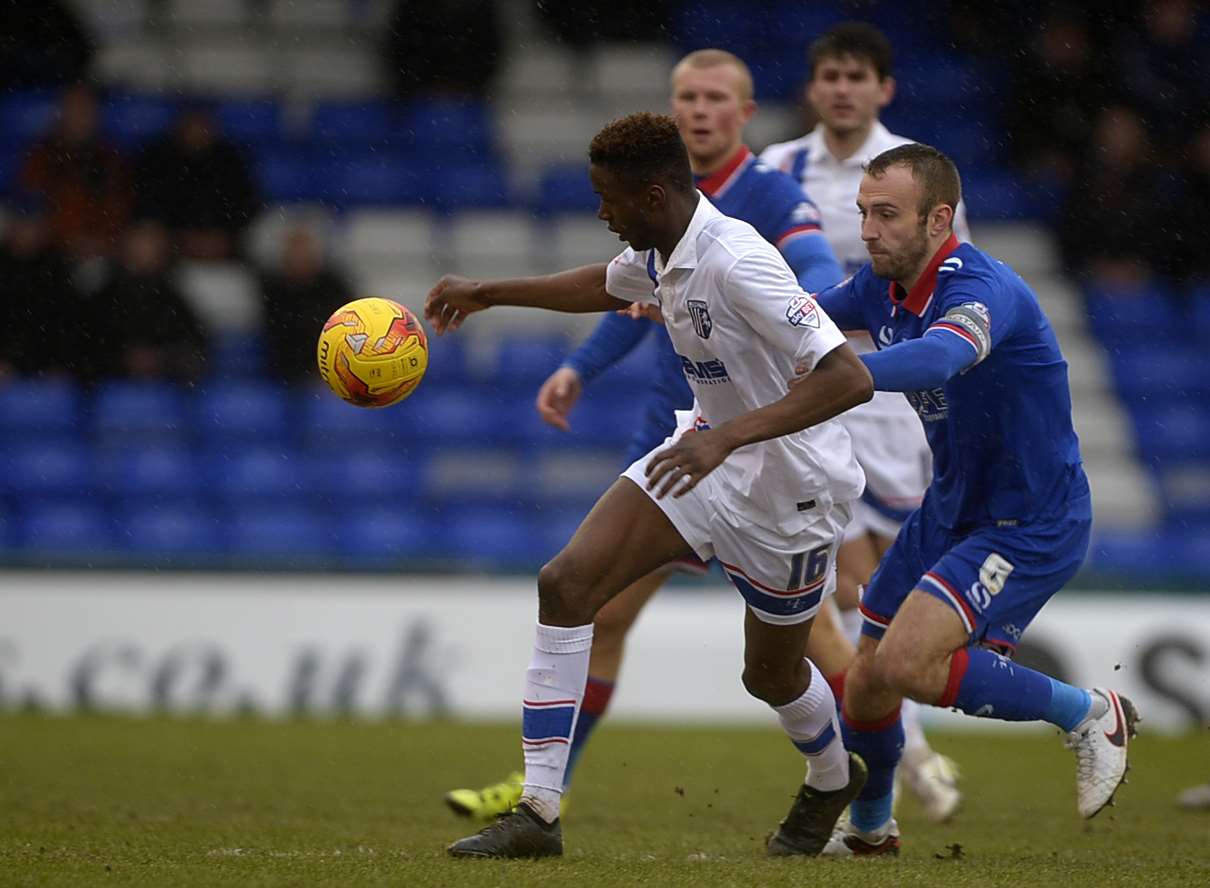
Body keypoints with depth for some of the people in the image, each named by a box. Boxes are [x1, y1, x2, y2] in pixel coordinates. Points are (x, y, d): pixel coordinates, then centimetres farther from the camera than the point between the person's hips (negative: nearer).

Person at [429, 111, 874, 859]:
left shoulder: (736, 263, -31)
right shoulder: (661, 252, -4)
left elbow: (851, 379, -38)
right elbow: (606, 286, 24)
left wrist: (729, 434, -45)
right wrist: (489, 292, 24)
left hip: (790, 487, -7)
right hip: (714, 450, 8)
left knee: (771, 672, 14)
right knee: (568, 581, -10)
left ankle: (832, 781, 51)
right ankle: (539, 812, -8)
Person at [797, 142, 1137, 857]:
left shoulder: (981, 289, -28)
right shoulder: (883, 285, -1)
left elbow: (937, 359, -49)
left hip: (1031, 523, -8)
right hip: (950, 509, 8)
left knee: (905, 663, -24)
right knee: (865, 684, 9)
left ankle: (1090, 714, -6)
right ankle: (869, 827, 38)